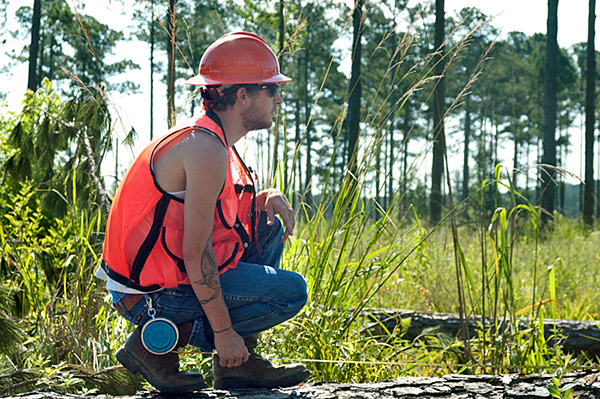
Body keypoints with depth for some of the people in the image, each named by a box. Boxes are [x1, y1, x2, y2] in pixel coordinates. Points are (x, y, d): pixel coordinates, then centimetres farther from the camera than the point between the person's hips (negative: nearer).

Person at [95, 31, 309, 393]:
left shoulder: (208, 137, 10)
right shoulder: (208, 150, -21)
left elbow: (217, 209, 23)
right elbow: (196, 252, -23)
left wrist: (266, 198, 3)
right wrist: (223, 331, -18)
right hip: (155, 296, -10)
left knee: (268, 228, 18)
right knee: (292, 291, -6)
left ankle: (238, 362, 11)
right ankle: (158, 342, -6)